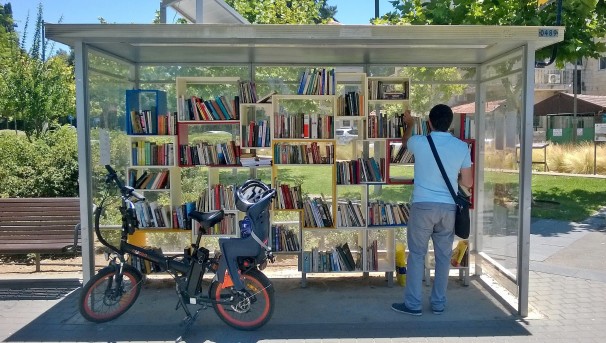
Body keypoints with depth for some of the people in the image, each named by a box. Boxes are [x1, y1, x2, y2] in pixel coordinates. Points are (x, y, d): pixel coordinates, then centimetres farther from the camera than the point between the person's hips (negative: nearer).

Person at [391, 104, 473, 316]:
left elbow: (405, 141, 22)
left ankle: (413, 304, 10)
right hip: (448, 207, 2)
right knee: (443, 256, 12)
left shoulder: (419, 142, -5)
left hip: (423, 206, -2)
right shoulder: (462, 147, 0)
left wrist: (409, 124, 41)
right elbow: (468, 182, 5)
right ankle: (438, 304, 21)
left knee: (416, 254, 6)